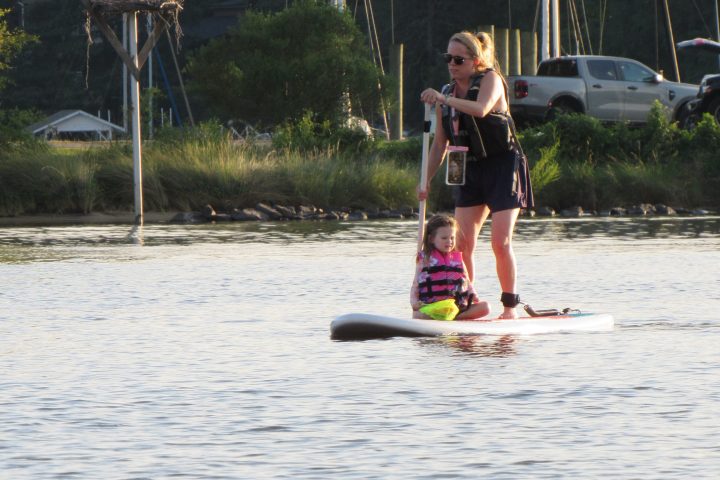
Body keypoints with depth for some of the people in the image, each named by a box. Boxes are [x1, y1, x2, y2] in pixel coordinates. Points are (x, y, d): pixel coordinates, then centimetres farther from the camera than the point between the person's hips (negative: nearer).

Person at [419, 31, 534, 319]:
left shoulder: (490, 80, -9)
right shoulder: (447, 94, 8)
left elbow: (480, 109, -32)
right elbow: (439, 145, 13)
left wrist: (443, 99, -40)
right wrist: (426, 181, 5)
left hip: (503, 167, -6)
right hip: (471, 171, 6)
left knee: (500, 242, -12)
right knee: (462, 244, -3)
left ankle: (510, 306, -1)